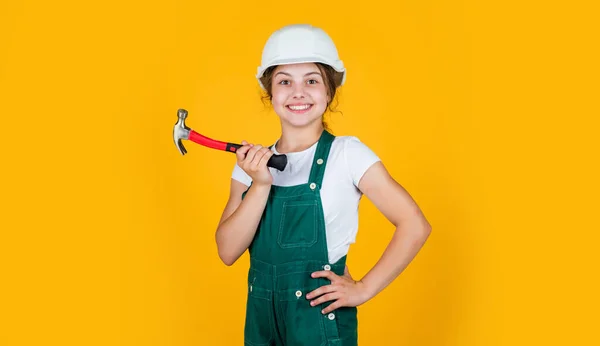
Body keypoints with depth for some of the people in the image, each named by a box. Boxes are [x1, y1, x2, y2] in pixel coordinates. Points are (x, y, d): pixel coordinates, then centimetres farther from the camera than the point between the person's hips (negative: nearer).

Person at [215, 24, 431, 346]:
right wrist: (261, 185, -18)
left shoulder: (346, 153, -11)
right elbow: (228, 251, -7)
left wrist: (363, 289, -11)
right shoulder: (252, 163, 0)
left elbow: (415, 225, -13)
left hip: (320, 320, -4)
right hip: (260, 318, 4)